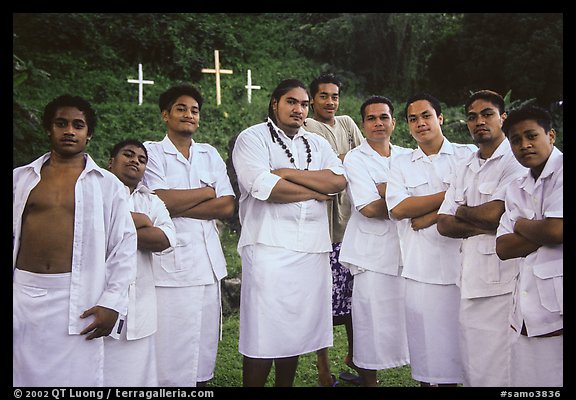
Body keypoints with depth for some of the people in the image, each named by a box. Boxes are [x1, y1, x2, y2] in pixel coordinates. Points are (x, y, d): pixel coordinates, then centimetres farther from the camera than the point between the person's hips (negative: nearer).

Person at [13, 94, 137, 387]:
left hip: (79, 303, -2)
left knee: (77, 376, 1)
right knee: (23, 375, 8)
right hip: (22, 299, 2)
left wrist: (111, 303, -5)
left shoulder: (108, 185, 4)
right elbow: (11, 236, 13)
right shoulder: (20, 178, 11)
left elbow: (124, 246, 2)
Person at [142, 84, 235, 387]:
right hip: (169, 262, -4)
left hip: (208, 261, 4)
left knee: (205, 342, 8)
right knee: (169, 347, -3)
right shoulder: (151, 152, 3)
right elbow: (160, 201, -13)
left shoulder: (210, 154, 14)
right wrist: (207, 192, -2)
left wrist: (177, 206, -7)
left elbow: (227, 206, 3)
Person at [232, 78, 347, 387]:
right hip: (270, 247, -5)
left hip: (313, 249, 5)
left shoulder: (317, 143, 19)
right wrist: (316, 191, -3)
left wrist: (289, 173, -10)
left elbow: (339, 180, 0)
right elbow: (265, 187, -14)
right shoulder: (253, 138, 3)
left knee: (294, 333, 11)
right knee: (263, 338, -5)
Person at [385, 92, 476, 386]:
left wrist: (427, 218, -9)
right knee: (427, 348, 2)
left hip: (462, 264, -1)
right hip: (421, 270, 2)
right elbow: (397, 208, -1)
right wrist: (451, 195, -5)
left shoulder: (469, 155, 8)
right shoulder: (401, 164, 14)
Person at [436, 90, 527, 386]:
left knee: (502, 372, -2)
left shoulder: (516, 160, -5)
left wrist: (461, 211, 3)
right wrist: (484, 225, -7)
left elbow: (494, 213, -17)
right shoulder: (464, 170, 17)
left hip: (504, 281, -7)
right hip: (471, 280, 7)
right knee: (473, 369, 12)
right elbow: (444, 223, 10)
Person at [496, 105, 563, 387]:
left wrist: (522, 225, 2)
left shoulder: (560, 170, -5)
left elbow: (556, 230, -18)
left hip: (557, 310, -6)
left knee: (554, 377, -3)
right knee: (528, 379, 9)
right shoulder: (516, 190, 17)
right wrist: (540, 232, -8)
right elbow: (503, 248, 8)